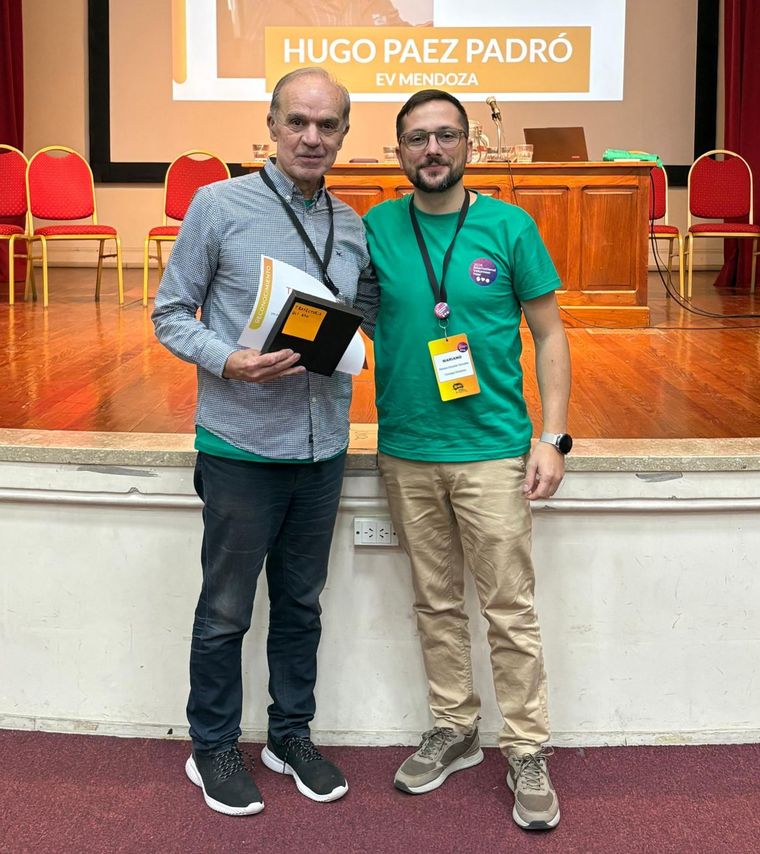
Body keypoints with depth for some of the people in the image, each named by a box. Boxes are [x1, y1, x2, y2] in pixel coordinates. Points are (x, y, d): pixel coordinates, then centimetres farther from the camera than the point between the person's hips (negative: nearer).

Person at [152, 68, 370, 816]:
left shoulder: (352, 227, 6)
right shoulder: (218, 206, -8)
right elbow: (170, 314, -5)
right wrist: (229, 362, -21)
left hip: (323, 447, 5)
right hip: (241, 446, -4)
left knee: (301, 603, 17)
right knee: (226, 608, 8)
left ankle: (291, 734, 34)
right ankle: (213, 748, 26)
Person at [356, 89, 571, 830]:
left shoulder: (509, 226, -3)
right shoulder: (376, 228, 2)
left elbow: (549, 334, -1)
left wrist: (552, 436, -7)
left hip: (493, 449, -2)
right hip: (405, 450, 3)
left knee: (509, 609, 1)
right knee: (435, 602, 14)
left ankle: (527, 753, 15)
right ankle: (453, 729, 30)